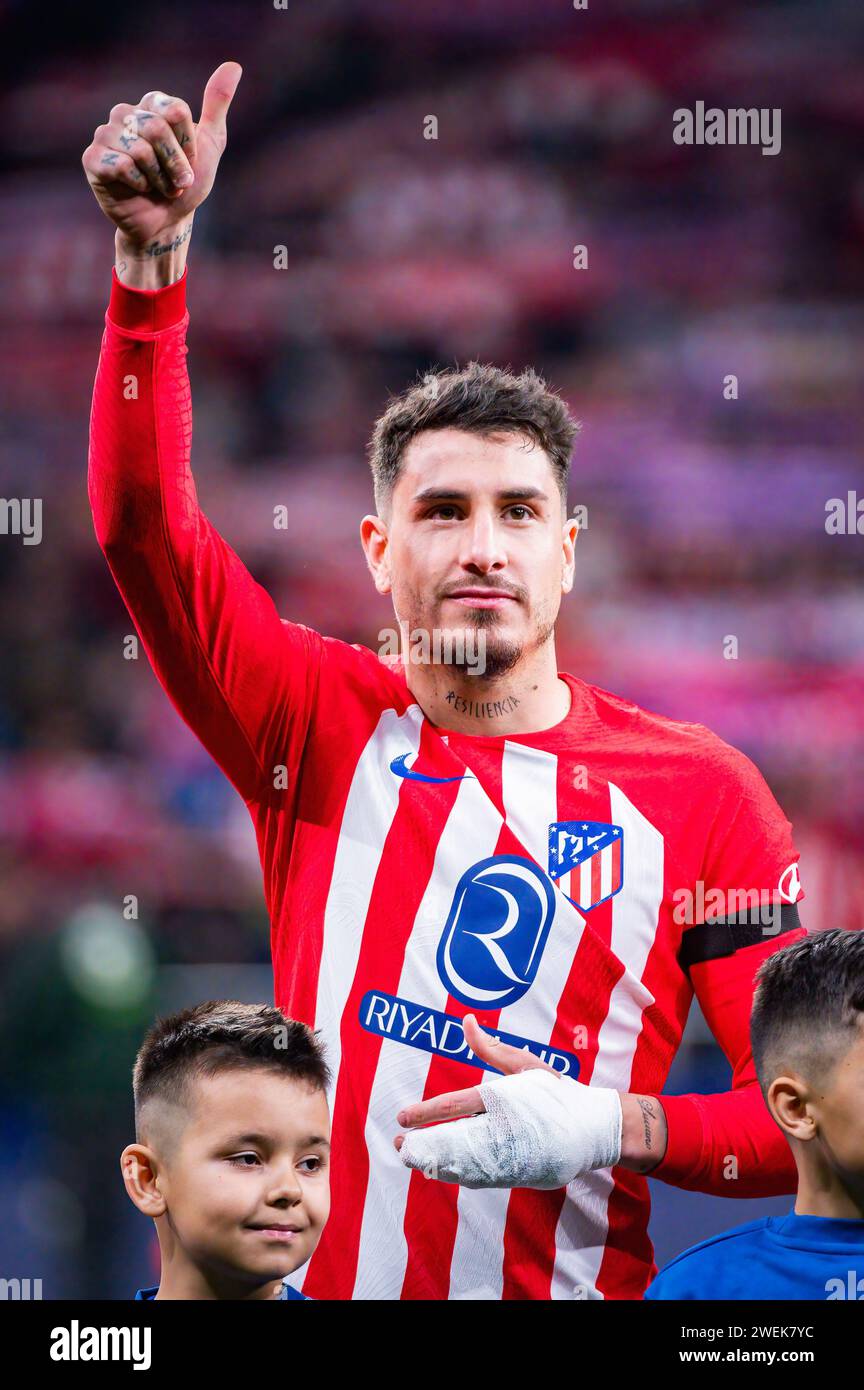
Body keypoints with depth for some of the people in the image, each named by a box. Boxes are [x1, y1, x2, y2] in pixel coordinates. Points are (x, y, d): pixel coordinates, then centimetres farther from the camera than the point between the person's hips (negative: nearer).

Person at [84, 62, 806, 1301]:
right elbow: (144, 516, -7)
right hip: (310, 1284, 1)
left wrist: (611, 1130, -15)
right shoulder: (324, 724, 4)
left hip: (579, 1285, -1)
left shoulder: (697, 793, 1)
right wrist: (155, 249, -18)